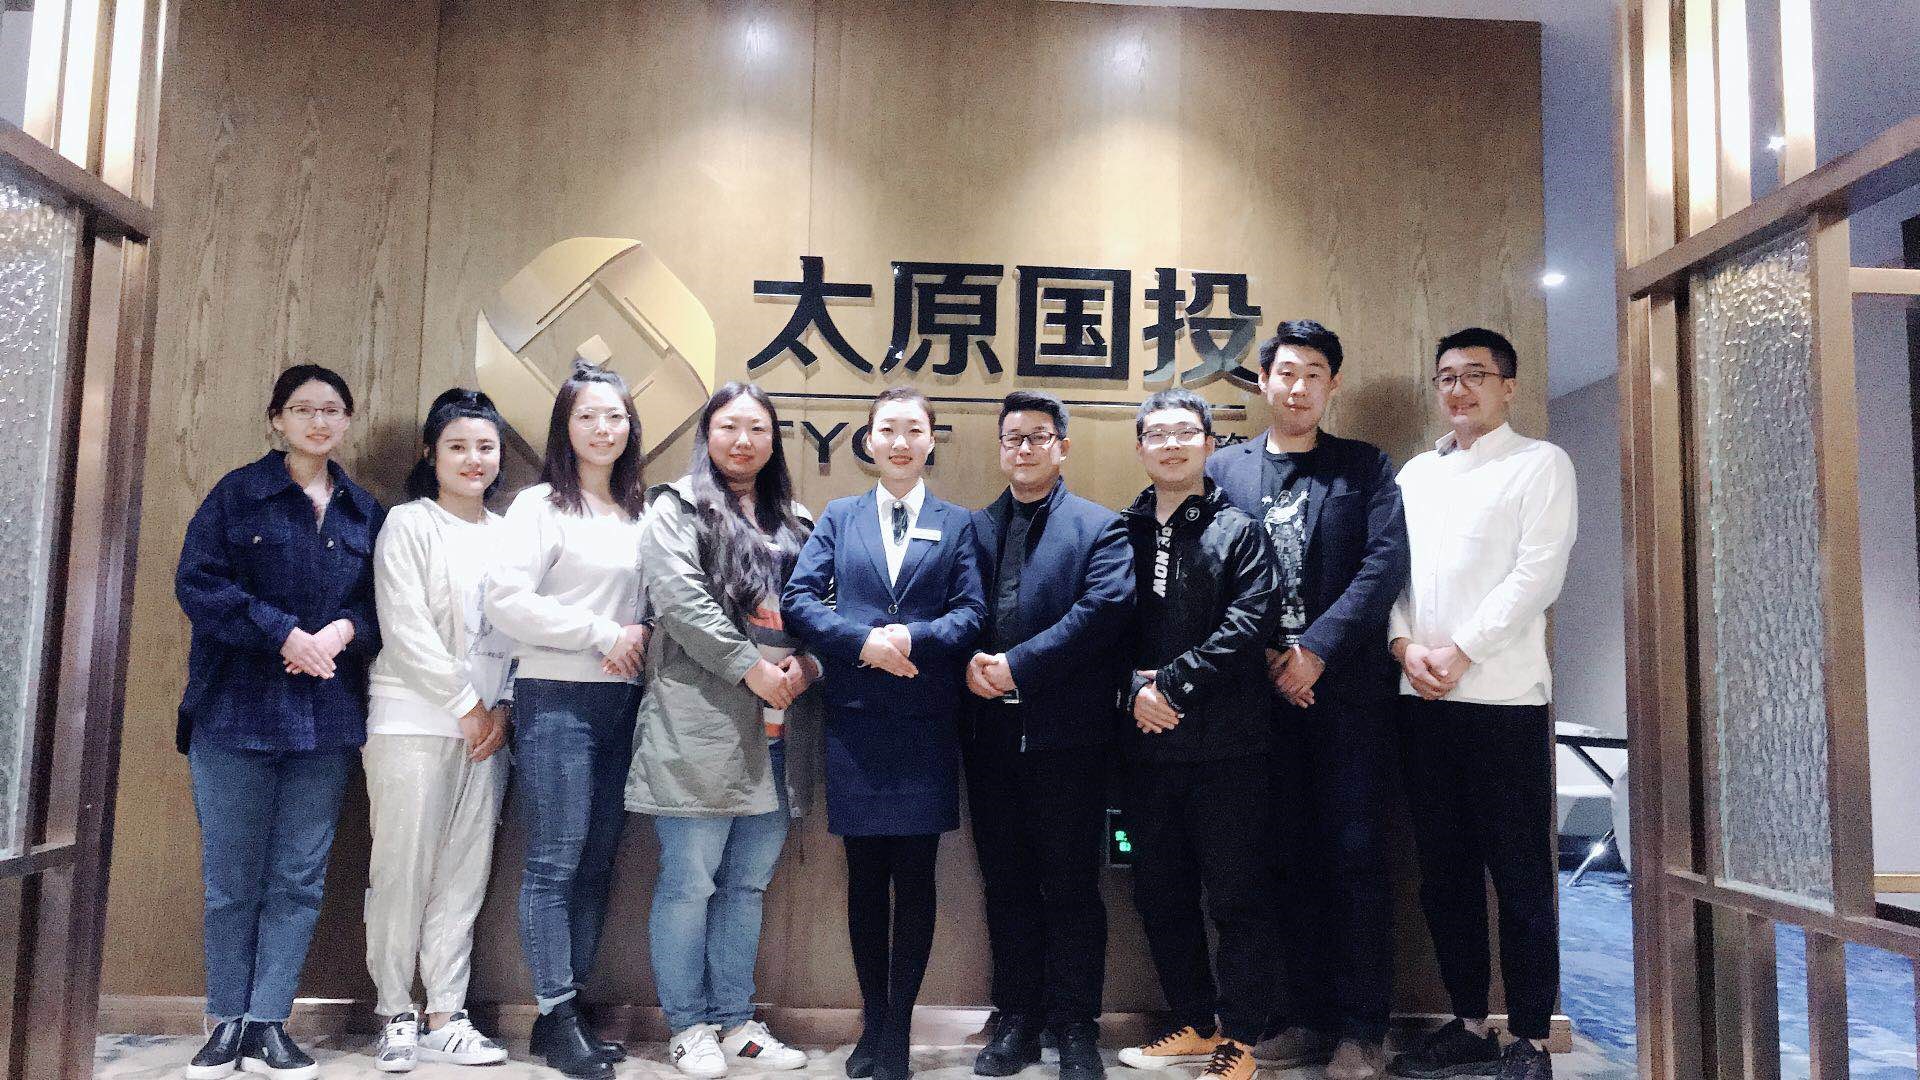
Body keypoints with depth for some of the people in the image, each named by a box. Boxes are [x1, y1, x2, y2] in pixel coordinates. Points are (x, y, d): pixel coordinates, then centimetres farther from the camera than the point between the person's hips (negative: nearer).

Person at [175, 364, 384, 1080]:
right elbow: (198, 582, -7)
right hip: (237, 711, -2)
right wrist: (285, 634, -16)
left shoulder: (365, 512, 12)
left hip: (327, 718, 3)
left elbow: (381, 603, 10)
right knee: (232, 879, 4)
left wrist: (344, 629, -12)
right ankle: (227, 1022, 18)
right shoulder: (238, 494, 3)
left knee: (299, 879, 3)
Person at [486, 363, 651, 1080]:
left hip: (622, 700, 6)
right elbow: (506, 600, -12)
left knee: (598, 861, 8)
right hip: (557, 697, -6)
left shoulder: (639, 513, 14)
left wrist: (642, 632, -2)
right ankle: (557, 1018, 5)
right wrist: (601, 634, -12)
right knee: (556, 860, -4)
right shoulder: (539, 505, -3)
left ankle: (567, 1009, 18)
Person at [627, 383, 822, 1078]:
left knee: (748, 884, 12)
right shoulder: (677, 509, 3)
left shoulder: (795, 524, 18)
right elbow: (681, 599, -11)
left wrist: (806, 663, -6)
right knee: (689, 884, 0)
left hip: (778, 731, 5)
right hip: (701, 726, -5)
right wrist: (750, 668, -16)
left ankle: (735, 1022, 23)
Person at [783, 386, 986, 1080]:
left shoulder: (958, 524, 9)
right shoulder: (839, 518, 11)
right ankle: (873, 1020, 22)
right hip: (855, 722, 1)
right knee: (866, 877, 8)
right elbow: (798, 599, -1)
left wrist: (912, 639, -20)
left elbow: (972, 612, -3)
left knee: (916, 878, 3)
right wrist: (864, 641, -15)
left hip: (927, 726, -1)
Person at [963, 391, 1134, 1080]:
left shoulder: (1101, 529, 2)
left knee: (1071, 887, 4)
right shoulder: (973, 529, 14)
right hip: (991, 732, 4)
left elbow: (1104, 609, -12)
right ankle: (1016, 1019, 23)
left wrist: (1017, 666, -16)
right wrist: (968, 663, -12)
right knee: (1006, 885, 11)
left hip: (1066, 732, -3)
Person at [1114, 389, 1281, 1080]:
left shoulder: (1239, 530, 1)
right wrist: (1133, 693, -10)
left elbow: (1249, 623, -11)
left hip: (1228, 741, -4)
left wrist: (1171, 684, -16)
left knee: (1238, 897, 2)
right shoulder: (1122, 533, 11)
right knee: (1160, 894, 12)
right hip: (1148, 742, 4)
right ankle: (1195, 1024, 28)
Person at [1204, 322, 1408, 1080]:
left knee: (1354, 854, 2)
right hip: (1263, 693, 2)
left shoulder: (1366, 469, 7)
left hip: (1347, 688, -1)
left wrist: (1317, 650, -14)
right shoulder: (1224, 469, 10)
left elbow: (1386, 563, -5)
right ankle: (1303, 1016, 17)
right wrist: (1262, 656, -8)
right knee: (1288, 858, 7)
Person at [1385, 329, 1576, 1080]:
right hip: (1422, 699, 5)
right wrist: (1405, 645, -6)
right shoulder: (1416, 473, 17)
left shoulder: (1540, 463, 2)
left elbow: (1539, 572, -8)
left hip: (1502, 695, -5)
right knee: (1444, 870, 11)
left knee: (1520, 874, 0)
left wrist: (1461, 650, -14)